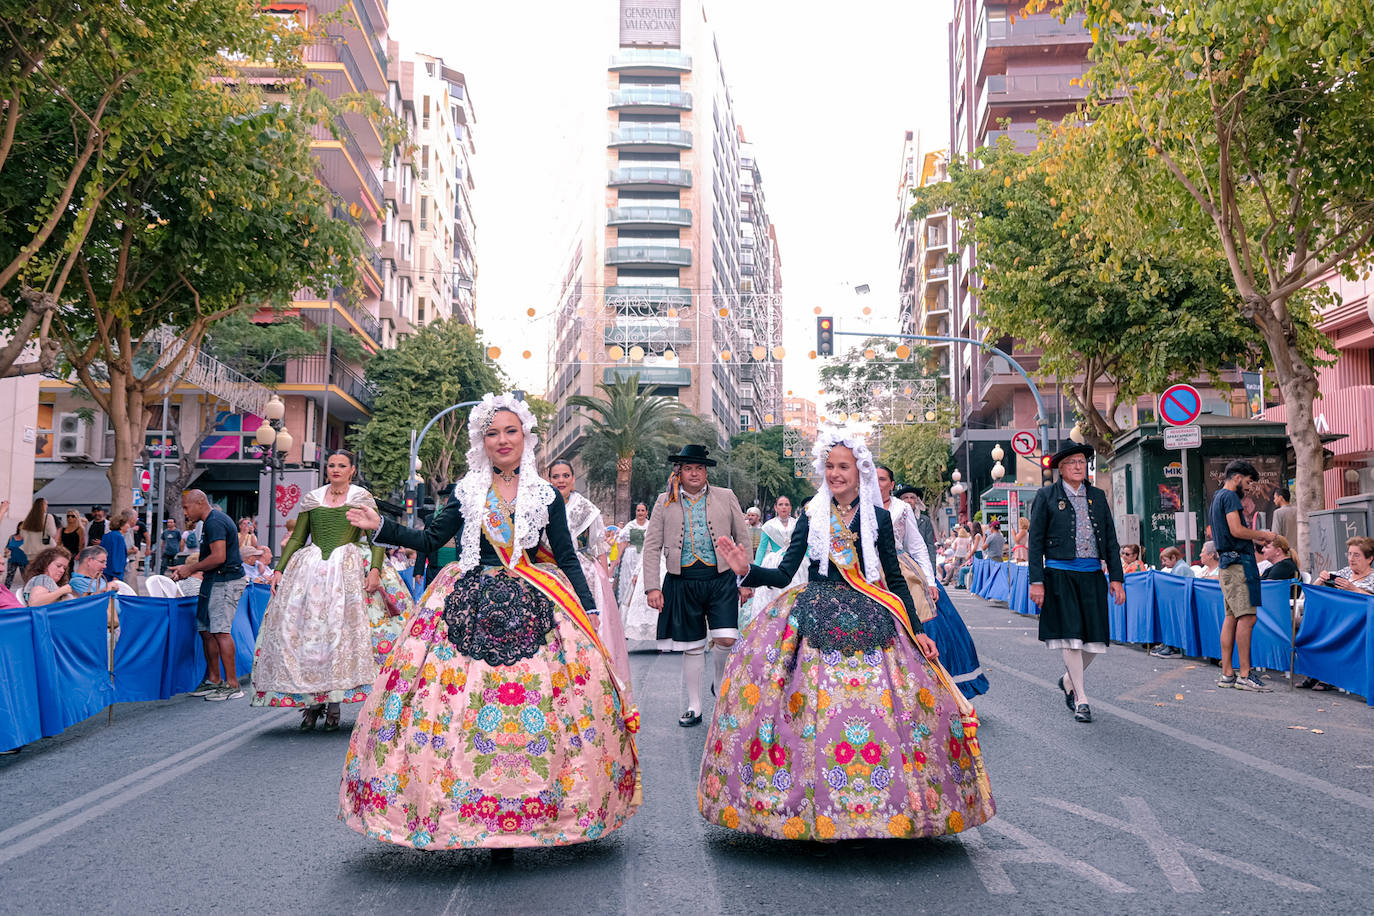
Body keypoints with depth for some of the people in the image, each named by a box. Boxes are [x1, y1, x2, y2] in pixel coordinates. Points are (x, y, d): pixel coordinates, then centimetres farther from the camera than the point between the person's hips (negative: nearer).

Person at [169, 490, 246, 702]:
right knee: (206, 630, 12)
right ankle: (214, 680, 20)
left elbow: (218, 557, -22)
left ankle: (232, 684, -12)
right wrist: (187, 568, 15)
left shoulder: (215, 522, -14)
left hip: (225, 582, -11)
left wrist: (190, 569, -11)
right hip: (215, 582, 11)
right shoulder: (211, 521, 20)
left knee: (220, 631, -13)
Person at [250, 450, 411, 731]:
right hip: (310, 569, 3)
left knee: (343, 631, -8)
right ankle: (310, 701, 3)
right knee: (303, 629, -5)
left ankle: (334, 703, -2)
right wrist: (278, 569, 4)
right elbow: (296, 539, 14)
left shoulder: (362, 498, 6)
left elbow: (377, 538, -1)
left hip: (349, 570, -3)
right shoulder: (311, 499, 13)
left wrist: (375, 569, -16)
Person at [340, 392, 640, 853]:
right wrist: (382, 528, 3)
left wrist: (589, 612, 2)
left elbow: (567, 559, 8)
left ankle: (517, 814, 2)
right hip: (470, 605, 1)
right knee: (461, 706, -6)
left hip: (531, 608, -1)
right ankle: (463, 807, 4)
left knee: (531, 706, -7)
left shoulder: (546, 496, 7)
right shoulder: (467, 492, 10)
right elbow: (429, 541, 13)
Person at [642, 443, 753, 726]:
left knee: (726, 639, -13)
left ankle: (721, 683, 19)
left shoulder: (726, 497, 8)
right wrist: (652, 587, -2)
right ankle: (694, 708, 19)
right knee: (692, 647, 5)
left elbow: (743, 539, 10)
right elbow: (652, 547, 7)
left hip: (720, 579, 0)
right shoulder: (664, 502, 8)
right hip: (683, 583, 1)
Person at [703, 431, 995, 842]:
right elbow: (784, 575, 4)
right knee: (811, 711, -5)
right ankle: (808, 804, 8)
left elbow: (896, 579, 10)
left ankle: (867, 807, 9)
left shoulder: (878, 518, 6)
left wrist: (917, 630, 5)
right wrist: (747, 571, -14)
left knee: (872, 707, -5)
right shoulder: (811, 516, 6)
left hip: (868, 622, 0)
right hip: (813, 621, 0)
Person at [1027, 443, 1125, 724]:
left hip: (1092, 575, 4)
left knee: (1094, 638, 3)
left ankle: (1069, 681, 29)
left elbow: (1111, 540, 14)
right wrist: (1036, 581, -7)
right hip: (1060, 574, -4)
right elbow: (1035, 541, -1)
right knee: (1070, 636, -7)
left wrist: (1116, 578, 7)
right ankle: (1081, 700, 4)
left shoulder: (1098, 497, 12)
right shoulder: (1046, 496, 1)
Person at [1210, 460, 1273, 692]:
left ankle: (1227, 674, 9)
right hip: (1238, 562, -11)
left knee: (1231, 617, 9)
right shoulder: (1230, 496, -8)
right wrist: (1262, 534, -5)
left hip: (1227, 564, 11)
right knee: (1247, 617, -12)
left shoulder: (1217, 498, 23)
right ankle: (1244, 675, -13)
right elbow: (1237, 530, -18)